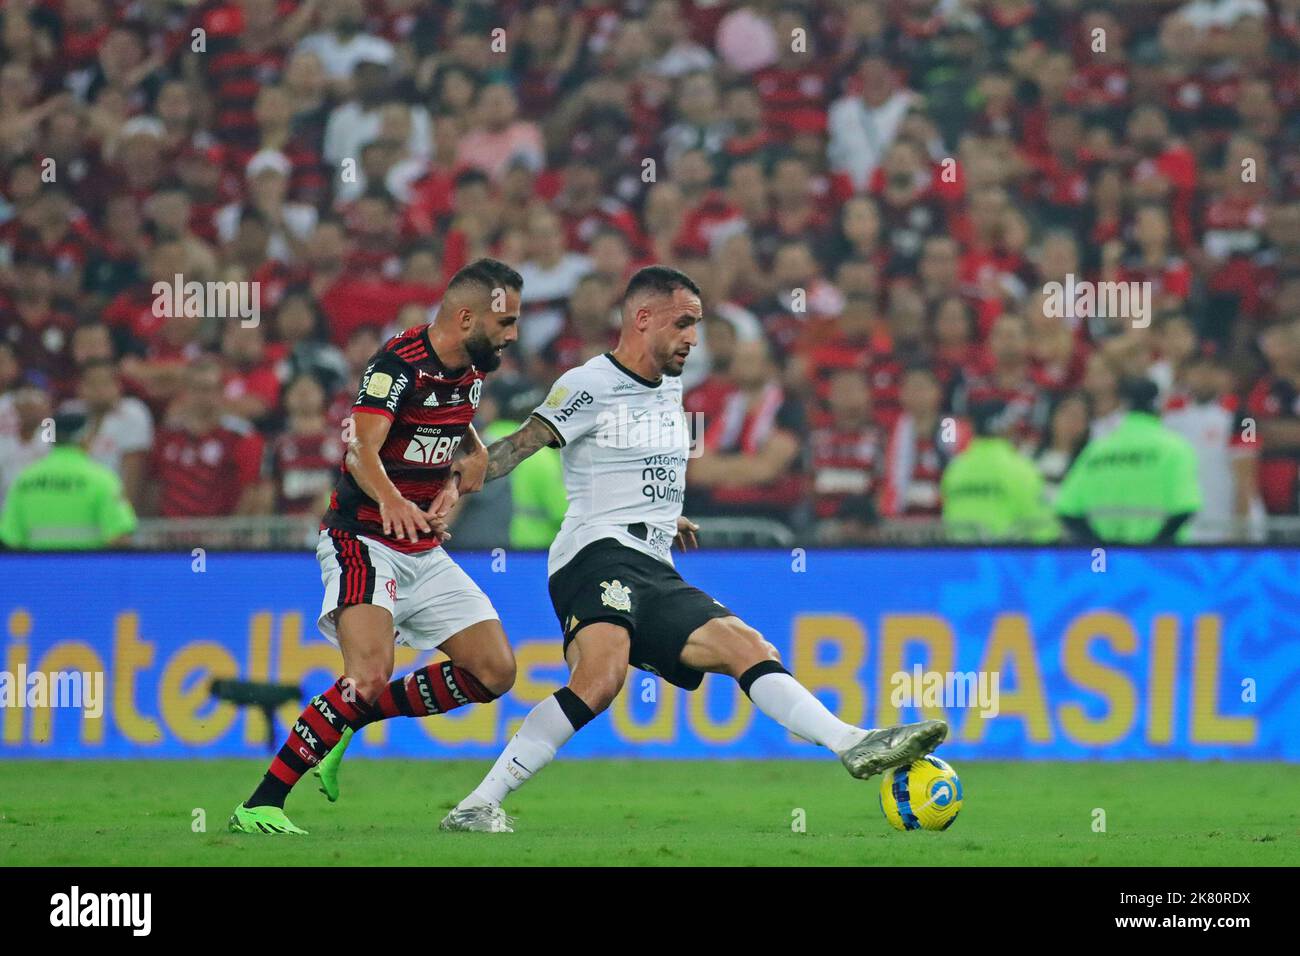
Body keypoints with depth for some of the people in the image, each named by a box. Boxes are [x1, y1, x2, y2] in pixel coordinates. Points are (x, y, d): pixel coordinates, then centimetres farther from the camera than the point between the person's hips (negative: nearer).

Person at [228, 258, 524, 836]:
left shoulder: (470, 371, 7)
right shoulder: (400, 363, -18)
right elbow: (362, 448, -33)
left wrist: (456, 485, 6)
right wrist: (390, 500, -53)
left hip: (424, 550, 8)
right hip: (363, 541, -8)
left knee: (495, 671, 0)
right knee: (370, 678, -27)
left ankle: (351, 722, 14)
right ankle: (259, 805, -22)